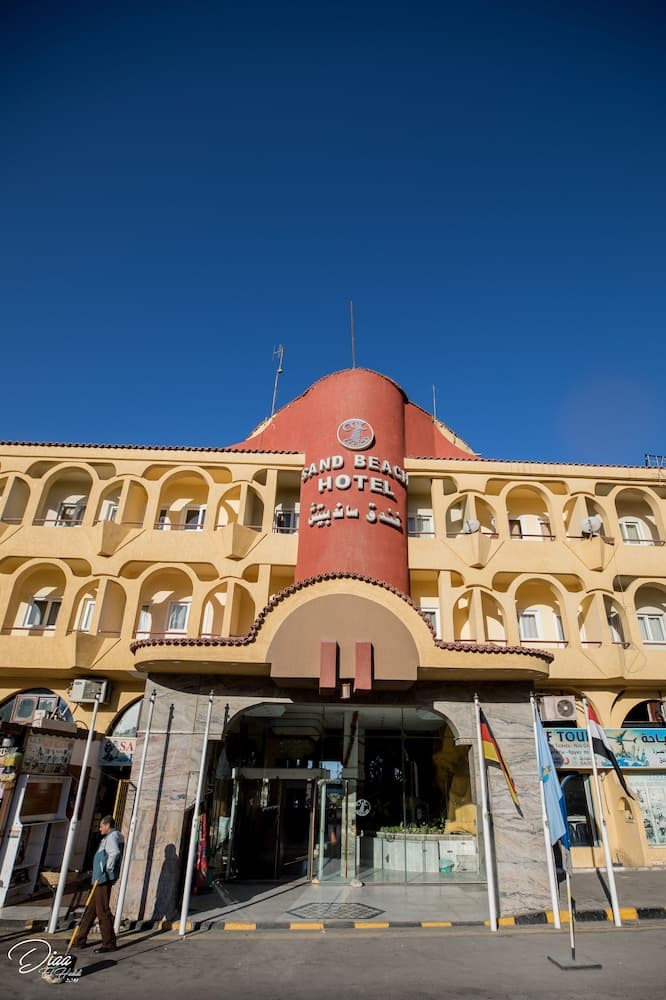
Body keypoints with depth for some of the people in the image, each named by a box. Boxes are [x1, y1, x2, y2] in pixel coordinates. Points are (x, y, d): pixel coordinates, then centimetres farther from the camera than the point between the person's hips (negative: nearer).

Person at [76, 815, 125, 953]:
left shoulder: (112, 837, -13)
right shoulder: (110, 837, 20)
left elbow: (115, 852, -30)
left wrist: (107, 869, -22)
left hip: (104, 880, -10)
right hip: (100, 880, 10)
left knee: (103, 911, -5)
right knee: (90, 910, 17)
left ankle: (109, 943, 2)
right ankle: (81, 940, 28)